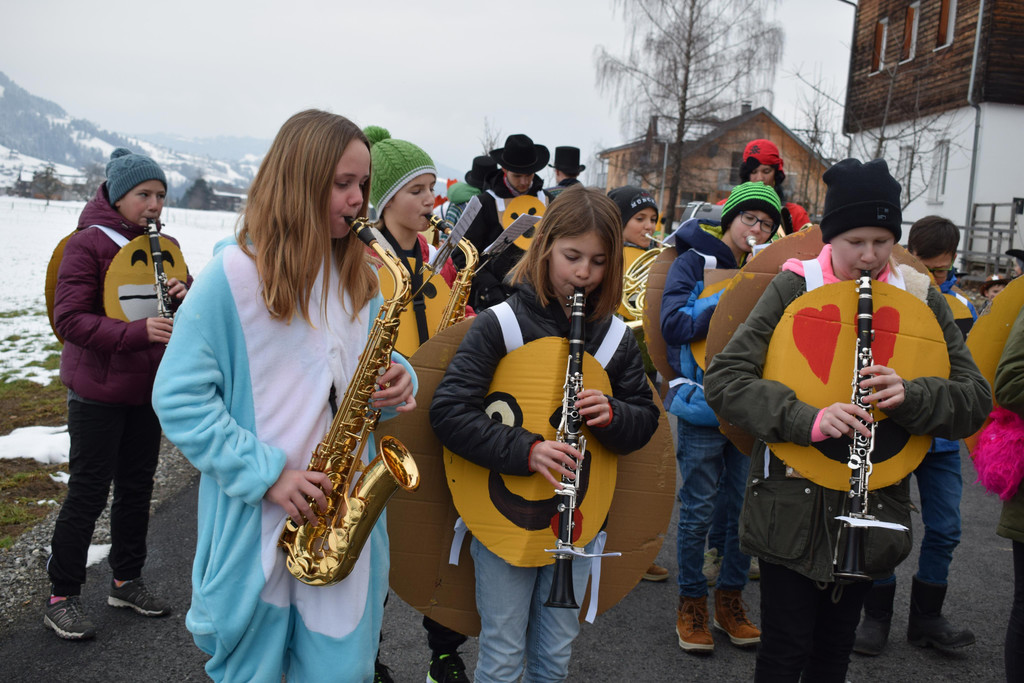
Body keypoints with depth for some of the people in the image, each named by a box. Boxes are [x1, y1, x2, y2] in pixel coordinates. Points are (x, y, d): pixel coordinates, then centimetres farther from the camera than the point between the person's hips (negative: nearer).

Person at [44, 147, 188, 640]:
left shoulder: (164, 244, 8)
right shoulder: (89, 243, -11)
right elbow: (70, 319, -17)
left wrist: (185, 295, -12)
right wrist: (138, 331, -30)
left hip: (149, 386, 6)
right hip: (98, 389, -6)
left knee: (137, 486, 14)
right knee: (88, 492, -1)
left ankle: (127, 582, 29)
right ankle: (61, 598, 13)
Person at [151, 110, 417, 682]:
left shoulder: (361, 275, 6)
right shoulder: (234, 275, -12)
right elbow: (179, 397, -11)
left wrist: (397, 381, -7)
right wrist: (264, 473, -18)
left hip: (346, 517, 4)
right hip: (255, 525, -4)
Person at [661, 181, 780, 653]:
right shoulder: (696, 261, 1)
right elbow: (673, 323, -13)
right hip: (704, 401, -4)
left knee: (747, 507, 8)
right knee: (698, 510, 1)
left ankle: (731, 597, 24)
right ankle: (692, 602, 17)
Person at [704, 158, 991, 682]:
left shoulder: (922, 301, 2)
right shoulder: (793, 288, -7)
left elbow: (975, 401, 0)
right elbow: (723, 379, -14)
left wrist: (909, 396, -21)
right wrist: (807, 418, -29)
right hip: (792, 506, -3)